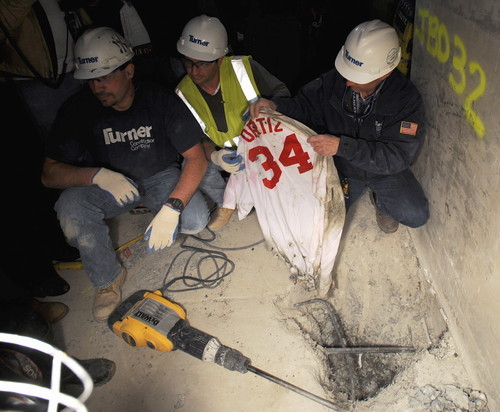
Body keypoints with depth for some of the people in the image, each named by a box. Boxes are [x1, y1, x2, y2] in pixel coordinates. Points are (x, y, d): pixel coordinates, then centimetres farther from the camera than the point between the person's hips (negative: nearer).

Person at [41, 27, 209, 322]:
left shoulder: (162, 100, -20)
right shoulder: (79, 109, -16)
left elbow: (197, 159, -22)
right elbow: (49, 173, -15)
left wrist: (171, 208, -37)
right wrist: (97, 175, -37)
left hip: (161, 176, 0)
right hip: (108, 183, 1)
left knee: (196, 220, -28)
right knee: (70, 205, -30)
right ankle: (108, 278, -6)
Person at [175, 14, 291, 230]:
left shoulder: (244, 68, -17)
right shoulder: (183, 94, -9)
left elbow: (281, 91, -7)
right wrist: (214, 156, -32)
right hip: (222, 153, 2)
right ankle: (224, 202, 6)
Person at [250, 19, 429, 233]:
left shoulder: (406, 98, -27)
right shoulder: (334, 80, -20)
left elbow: (398, 155, -32)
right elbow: (305, 106, -4)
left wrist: (342, 146, -42)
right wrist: (276, 106, -27)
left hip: (385, 169, -1)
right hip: (343, 167, 2)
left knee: (416, 217, -18)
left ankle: (380, 198, 17)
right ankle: (355, 189, 23)